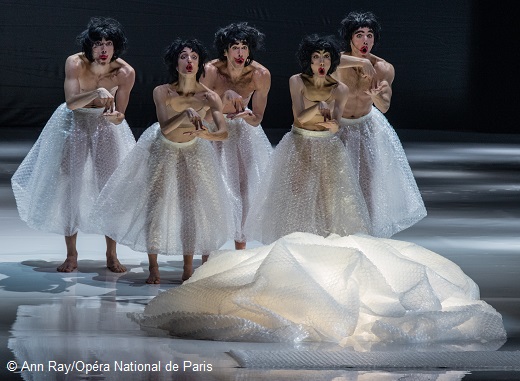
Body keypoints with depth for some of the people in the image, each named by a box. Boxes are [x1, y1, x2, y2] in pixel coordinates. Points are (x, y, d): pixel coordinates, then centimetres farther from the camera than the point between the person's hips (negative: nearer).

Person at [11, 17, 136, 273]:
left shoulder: (125, 72, -21)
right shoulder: (75, 63, -24)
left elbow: (119, 115, -14)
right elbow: (71, 102, -33)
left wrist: (114, 117, -38)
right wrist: (97, 92, -49)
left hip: (105, 127, 1)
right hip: (74, 125, -1)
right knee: (68, 185, 0)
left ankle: (111, 255, 9)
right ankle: (71, 255, 12)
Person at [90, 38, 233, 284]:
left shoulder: (209, 97, -26)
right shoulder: (162, 92, -27)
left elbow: (223, 133, -33)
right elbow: (165, 127, -37)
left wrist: (206, 134, -55)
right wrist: (186, 113, -54)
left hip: (192, 151, 1)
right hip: (162, 150, -1)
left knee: (193, 206, -1)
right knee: (154, 204, 0)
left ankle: (188, 268, 14)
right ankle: (153, 268, 14)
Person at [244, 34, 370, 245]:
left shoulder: (340, 89, -8)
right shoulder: (297, 82, -9)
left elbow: (335, 124, -20)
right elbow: (300, 117, -20)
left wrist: (332, 124, -45)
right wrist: (319, 107, -40)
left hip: (328, 148, 1)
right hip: (299, 146, -1)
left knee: (329, 196, 0)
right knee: (297, 195, -2)